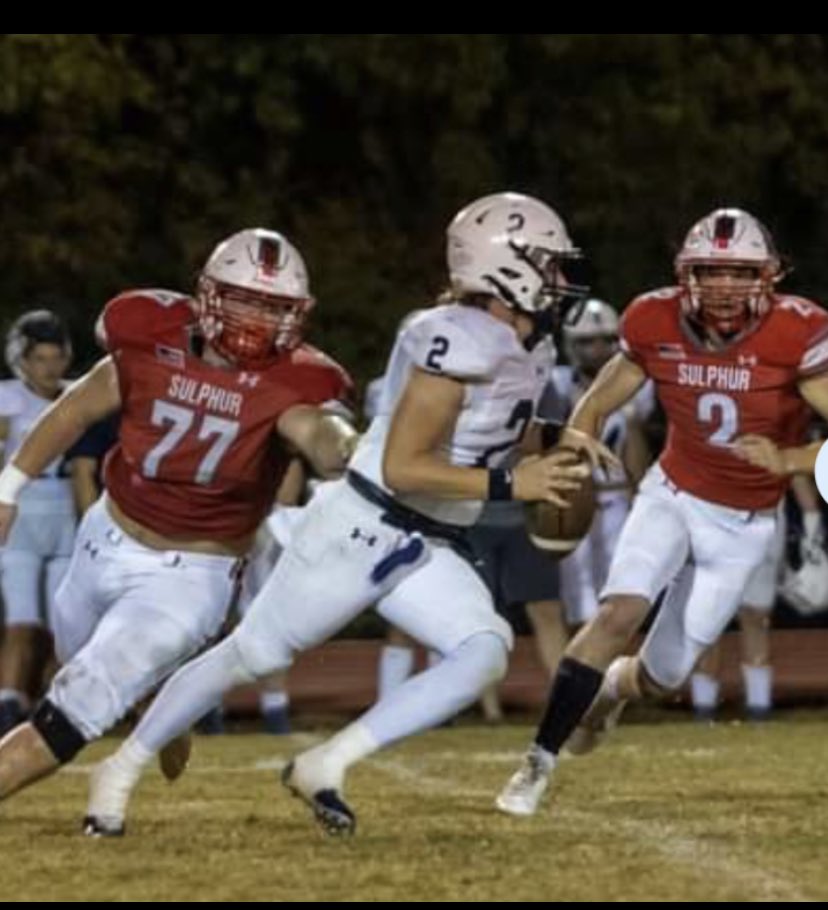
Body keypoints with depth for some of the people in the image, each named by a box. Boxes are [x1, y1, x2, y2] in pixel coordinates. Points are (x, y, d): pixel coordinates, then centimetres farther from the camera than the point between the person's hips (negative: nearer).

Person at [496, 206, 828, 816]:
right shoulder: (655, 324, -15)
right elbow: (596, 406, 0)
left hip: (743, 524, -1)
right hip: (673, 496, 1)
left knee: (664, 675, 6)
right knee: (620, 612, -24)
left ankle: (615, 686, 45)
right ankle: (540, 762, -15)